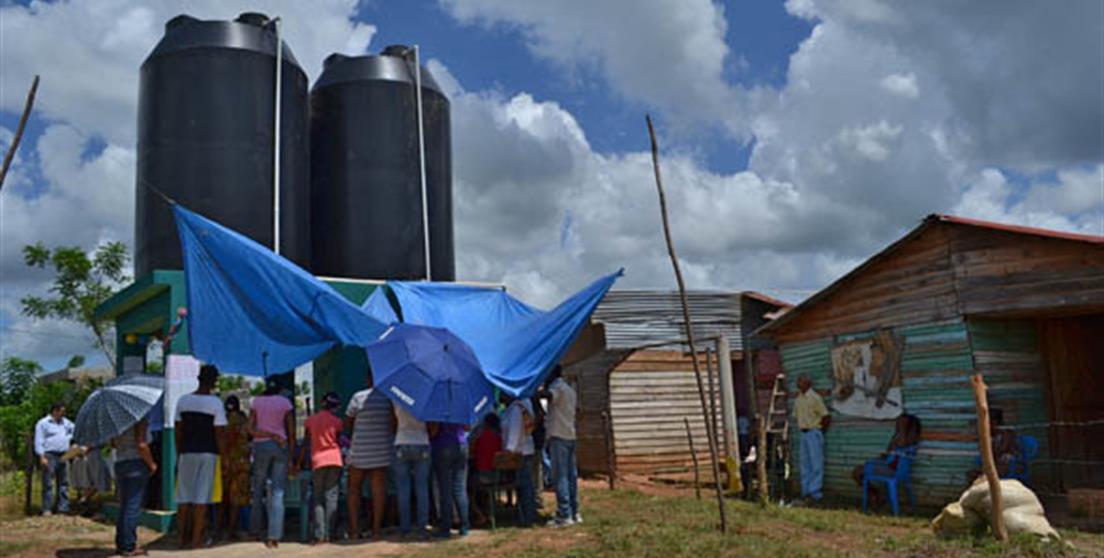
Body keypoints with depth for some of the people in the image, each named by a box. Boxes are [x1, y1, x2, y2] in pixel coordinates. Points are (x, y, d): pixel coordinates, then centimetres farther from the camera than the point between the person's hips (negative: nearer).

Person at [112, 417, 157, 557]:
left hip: (119, 464, 8)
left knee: (124, 506, 16)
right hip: (137, 462, -8)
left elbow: (112, 444, 15)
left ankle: (120, 544, 20)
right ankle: (129, 546, 1)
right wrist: (152, 463, -9)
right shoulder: (140, 419, -14)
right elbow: (141, 444, -20)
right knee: (134, 507, -2)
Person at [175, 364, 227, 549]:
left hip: (186, 453, 4)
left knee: (184, 496, 10)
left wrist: (178, 454, 15)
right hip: (207, 453, -4)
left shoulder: (183, 400, 4)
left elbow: (177, 430, 7)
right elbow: (219, 433, -9)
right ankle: (196, 539, 2)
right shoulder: (216, 403, -8)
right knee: (202, 497, 0)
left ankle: (183, 538, 16)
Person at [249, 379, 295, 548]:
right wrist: (291, 452, 5)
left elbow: (251, 428, -5)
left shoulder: (256, 402, 4)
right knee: (278, 493, -2)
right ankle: (274, 535, -8)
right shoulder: (285, 402, 3)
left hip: (261, 445, 0)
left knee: (258, 490, 15)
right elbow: (291, 431, 0)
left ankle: (255, 529, 20)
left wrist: (270, 435, -6)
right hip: (281, 447, 0)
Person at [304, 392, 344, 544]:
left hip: (318, 462, 1)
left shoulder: (310, 420, 4)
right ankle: (328, 534, -4)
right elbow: (339, 441, 5)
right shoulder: (336, 421, 0)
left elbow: (306, 443, 6)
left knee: (318, 499, 6)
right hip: (334, 460, -1)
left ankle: (319, 535, -3)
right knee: (331, 497, 1)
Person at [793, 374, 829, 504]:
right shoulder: (798, 399, 10)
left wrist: (819, 429, -3)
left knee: (816, 464, -5)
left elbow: (826, 416, -12)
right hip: (804, 433, 8)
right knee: (805, 464, 10)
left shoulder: (814, 397, -12)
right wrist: (802, 427, 15)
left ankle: (814, 493, -4)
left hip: (814, 432, -8)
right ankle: (806, 492, 15)